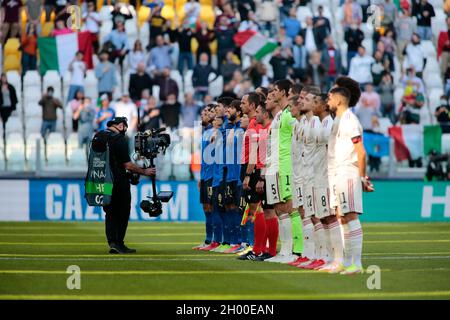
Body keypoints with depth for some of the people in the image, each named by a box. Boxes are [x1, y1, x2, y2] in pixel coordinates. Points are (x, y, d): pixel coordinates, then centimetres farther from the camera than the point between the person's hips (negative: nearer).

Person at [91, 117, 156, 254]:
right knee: (122, 213, 4)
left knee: (110, 213, 12)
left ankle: (112, 242, 2)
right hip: (118, 183, -7)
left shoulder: (97, 137, 8)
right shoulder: (119, 139, -15)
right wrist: (144, 172, -3)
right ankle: (119, 244, 2)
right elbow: (128, 165, -16)